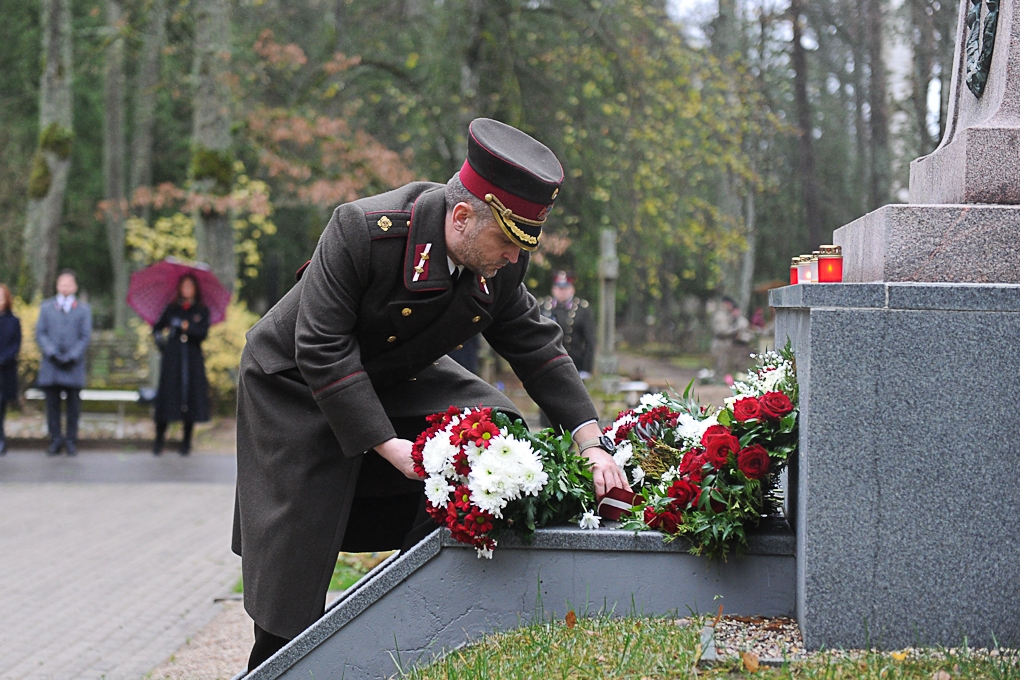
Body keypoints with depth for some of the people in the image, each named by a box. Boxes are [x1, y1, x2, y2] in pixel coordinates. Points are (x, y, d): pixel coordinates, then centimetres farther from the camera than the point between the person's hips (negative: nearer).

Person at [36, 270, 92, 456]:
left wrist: (72, 356, -10)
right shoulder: (46, 307, 14)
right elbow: (40, 333, 7)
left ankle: (71, 440, 7)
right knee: (52, 404, 2)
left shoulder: (83, 309, 9)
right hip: (51, 365, 1)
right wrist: (51, 352, -9)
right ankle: (55, 440, 8)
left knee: (73, 405, 0)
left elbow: (85, 336, 3)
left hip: (74, 366, -1)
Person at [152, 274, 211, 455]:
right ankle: (159, 438, -1)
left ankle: (186, 441, 6)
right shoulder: (171, 309, 11)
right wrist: (160, 341, 5)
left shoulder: (202, 311, 8)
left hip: (193, 361, 0)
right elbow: (157, 329, 22)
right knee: (167, 396, -6)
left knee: (190, 397, -2)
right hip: (172, 359, 1)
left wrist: (184, 326, -14)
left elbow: (203, 333, -7)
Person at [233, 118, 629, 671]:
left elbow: (537, 346, -6)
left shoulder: (500, 263, -16)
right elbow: (322, 349, -32)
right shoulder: (362, 230, -34)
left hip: (396, 379, 6)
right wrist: (386, 444, -35)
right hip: (298, 387, -6)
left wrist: (592, 445, -15)